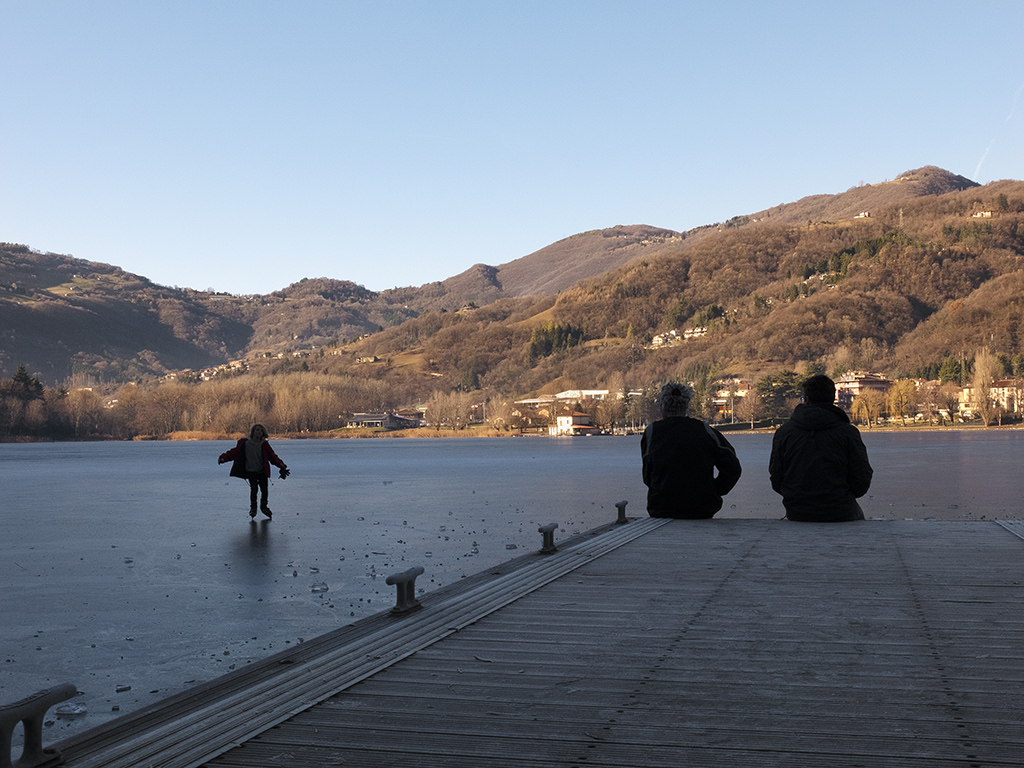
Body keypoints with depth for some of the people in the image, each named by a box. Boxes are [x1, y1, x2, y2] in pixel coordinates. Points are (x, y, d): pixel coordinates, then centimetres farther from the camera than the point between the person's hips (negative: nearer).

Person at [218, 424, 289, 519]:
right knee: (254, 488, -19)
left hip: (262, 472, 2)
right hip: (251, 471, -2)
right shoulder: (245, 443, -2)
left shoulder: (264, 445, 2)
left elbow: (272, 456, 5)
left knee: (264, 489, -3)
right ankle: (253, 507, 2)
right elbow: (234, 452, 0)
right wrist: (223, 458, -12)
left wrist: (281, 465, -8)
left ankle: (263, 506, 24)